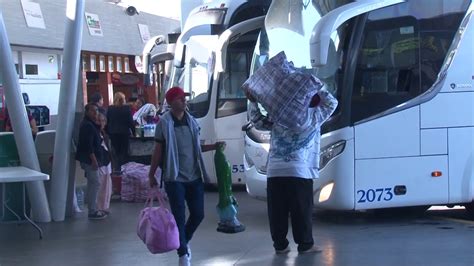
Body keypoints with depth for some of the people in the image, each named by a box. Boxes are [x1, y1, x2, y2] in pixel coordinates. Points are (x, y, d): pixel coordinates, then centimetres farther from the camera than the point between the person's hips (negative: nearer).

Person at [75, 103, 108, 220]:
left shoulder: (91, 124, 16)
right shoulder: (87, 125, -16)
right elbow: (88, 145, -23)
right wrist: (94, 160, -24)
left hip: (89, 159, 11)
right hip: (89, 159, -11)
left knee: (92, 184, 15)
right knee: (95, 183, -8)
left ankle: (93, 209, 22)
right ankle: (92, 211, -5)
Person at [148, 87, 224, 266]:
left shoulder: (192, 121, 8)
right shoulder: (164, 123, -7)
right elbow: (158, 150, -4)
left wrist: (214, 146, 3)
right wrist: (151, 174, -4)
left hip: (195, 177, 5)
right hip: (175, 178, -5)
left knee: (198, 214, 8)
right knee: (179, 217, -3)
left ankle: (184, 241, 34)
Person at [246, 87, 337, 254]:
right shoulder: (313, 116, 3)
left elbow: (258, 122, 21)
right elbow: (332, 103, 16)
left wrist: (252, 102, 26)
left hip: (274, 172, 3)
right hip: (299, 172, -3)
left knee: (277, 212, 6)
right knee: (302, 211, 4)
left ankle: (280, 245, 10)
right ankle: (305, 245, 9)